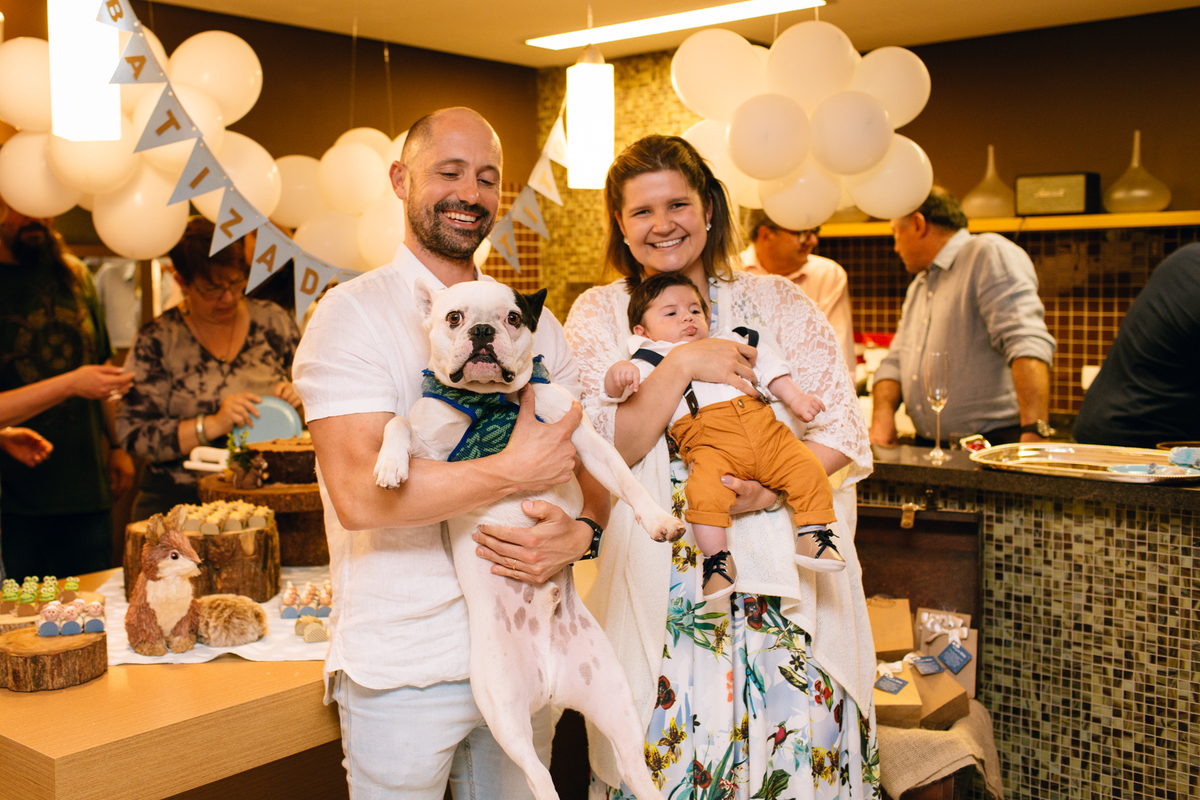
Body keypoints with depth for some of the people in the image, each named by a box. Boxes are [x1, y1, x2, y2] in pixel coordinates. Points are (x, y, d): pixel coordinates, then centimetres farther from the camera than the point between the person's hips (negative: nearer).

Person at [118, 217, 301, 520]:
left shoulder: (274, 321, 8)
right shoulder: (157, 340, 1)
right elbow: (133, 435, -4)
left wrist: (298, 397, -3)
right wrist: (211, 425, -15)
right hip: (179, 503, -2)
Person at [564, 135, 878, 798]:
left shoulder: (776, 302, 7)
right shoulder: (599, 315, 6)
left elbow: (842, 429, 3)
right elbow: (603, 452, -5)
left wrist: (773, 487, -15)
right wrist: (680, 363, -16)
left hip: (787, 575, 1)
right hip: (662, 587, 0)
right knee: (675, 747, -3)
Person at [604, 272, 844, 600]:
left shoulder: (731, 343, 33)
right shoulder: (653, 360, 18)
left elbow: (768, 367, 31)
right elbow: (614, 389, 3)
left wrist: (796, 398, 16)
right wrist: (619, 372, -22)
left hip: (765, 430, 5)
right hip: (710, 441, -4)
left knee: (807, 467, -14)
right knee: (705, 489, -32)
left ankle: (812, 535, -1)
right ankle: (717, 559, -17)